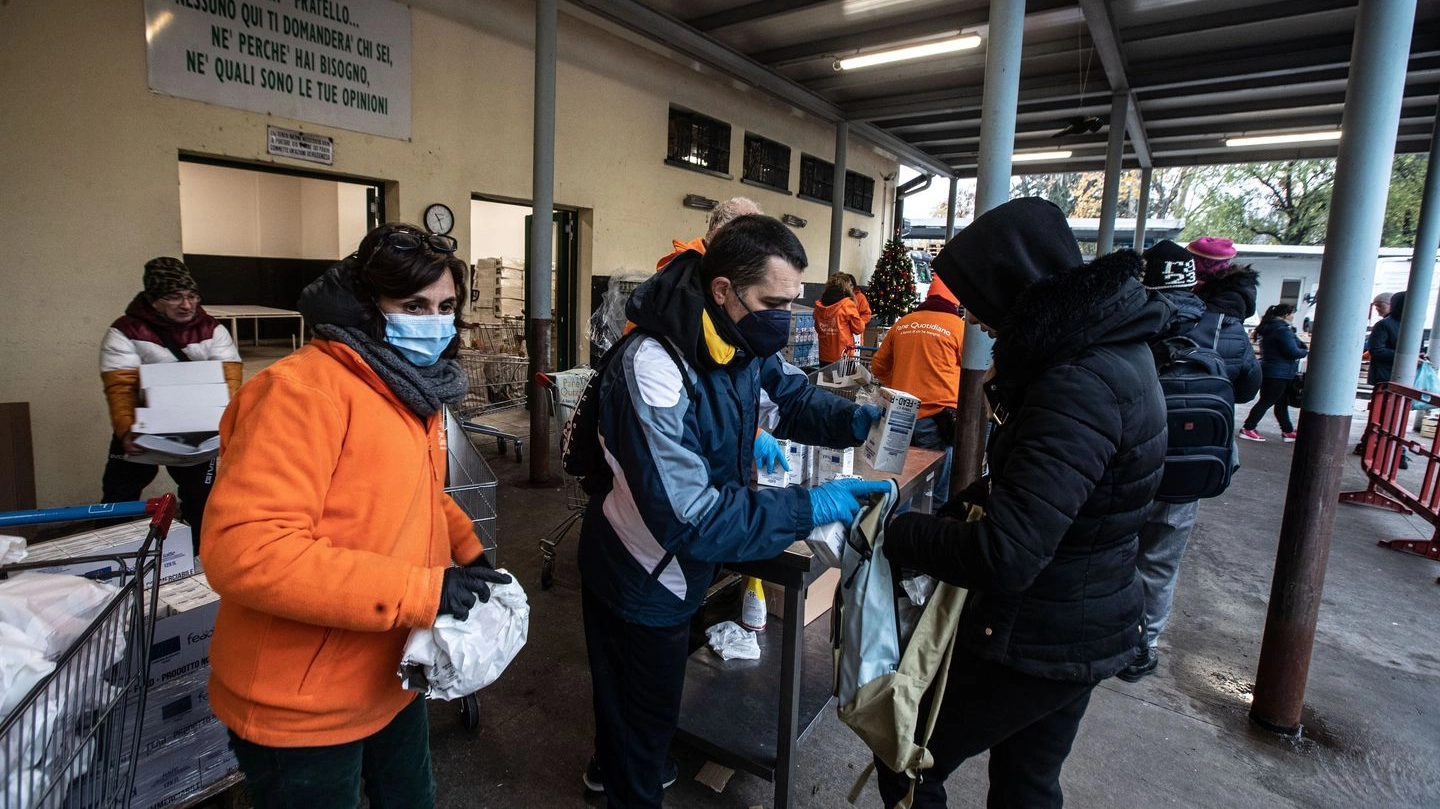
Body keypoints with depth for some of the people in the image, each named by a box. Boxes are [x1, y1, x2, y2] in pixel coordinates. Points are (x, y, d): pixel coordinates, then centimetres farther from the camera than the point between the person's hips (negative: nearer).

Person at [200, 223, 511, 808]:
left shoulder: (416, 389, 4)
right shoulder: (305, 388, -24)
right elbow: (243, 550, -33)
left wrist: (467, 551, 4)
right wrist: (423, 590, -31)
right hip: (302, 711, -8)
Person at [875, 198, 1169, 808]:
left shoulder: (1081, 385, -30)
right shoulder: (1108, 342, 2)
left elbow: (1006, 556, -34)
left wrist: (896, 532, -20)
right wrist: (956, 508, 0)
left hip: (1037, 641, -9)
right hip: (1083, 626, 9)